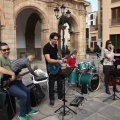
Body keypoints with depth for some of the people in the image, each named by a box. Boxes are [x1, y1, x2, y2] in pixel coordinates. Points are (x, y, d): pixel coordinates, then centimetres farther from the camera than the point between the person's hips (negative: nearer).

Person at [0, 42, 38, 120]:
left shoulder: (8, 59, 15)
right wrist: (12, 73, -35)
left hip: (12, 80, 10)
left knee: (27, 91, 14)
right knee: (23, 95, -20)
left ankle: (28, 110, 31)